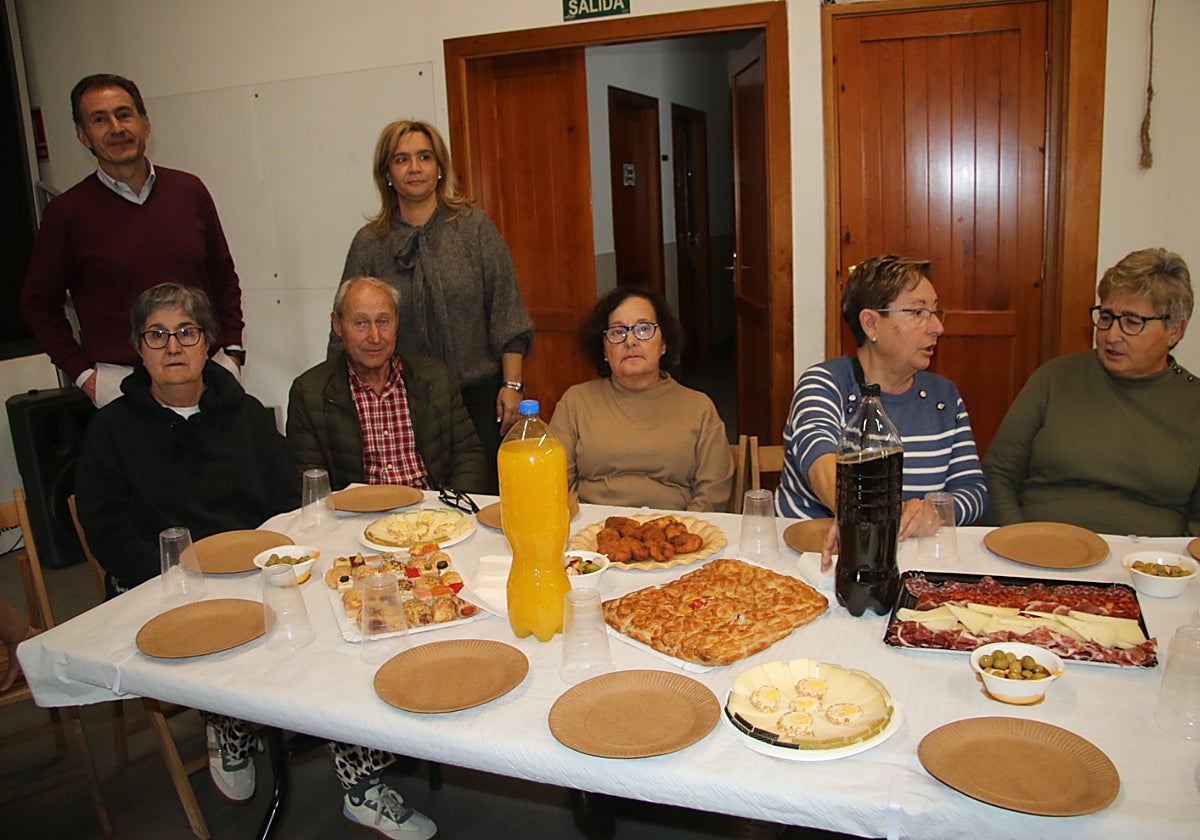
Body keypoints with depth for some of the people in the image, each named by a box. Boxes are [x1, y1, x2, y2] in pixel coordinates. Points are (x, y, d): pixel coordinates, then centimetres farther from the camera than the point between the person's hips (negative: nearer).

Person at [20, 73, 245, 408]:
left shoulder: (189, 190, 5)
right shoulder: (67, 212, -1)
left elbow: (224, 277, 14)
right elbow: (38, 302, 7)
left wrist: (232, 350, 7)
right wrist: (82, 373, 0)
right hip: (120, 380, -2)